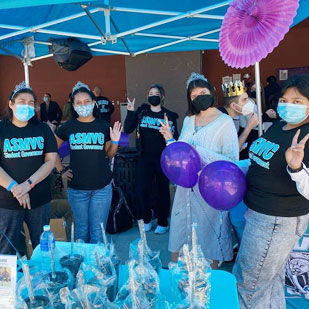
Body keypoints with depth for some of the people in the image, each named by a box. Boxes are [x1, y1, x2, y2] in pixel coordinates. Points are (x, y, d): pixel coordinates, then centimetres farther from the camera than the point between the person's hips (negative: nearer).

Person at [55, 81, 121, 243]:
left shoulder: (103, 126, 1)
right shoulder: (68, 127, 0)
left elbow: (109, 154, 9)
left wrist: (115, 141, -9)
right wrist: (61, 170, 5)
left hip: (102, 187, 0)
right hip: (77, 187, 0)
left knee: (98, 232, 5)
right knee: (82, 230, 13)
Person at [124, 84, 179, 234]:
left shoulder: (169, 116, -1)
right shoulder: (142, 112, 4)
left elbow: (175, 138, -1)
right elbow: (127, 129, -3)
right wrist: (130, 111, -11)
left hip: (163, 159, -2)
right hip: (145, 158, 2)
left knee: (162, 190, 8)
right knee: (141, 189, 1)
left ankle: (163, 222, 23)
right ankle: (146, 219, 23)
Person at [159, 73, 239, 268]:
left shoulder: (225, 122, -10)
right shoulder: (189, 120, 9)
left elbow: (232, 160, -18)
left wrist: (199, 151, -22)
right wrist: (170, 140, -4)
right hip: (186, 186, 6)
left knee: (210, 236, 8)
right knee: (179, 230, 16)